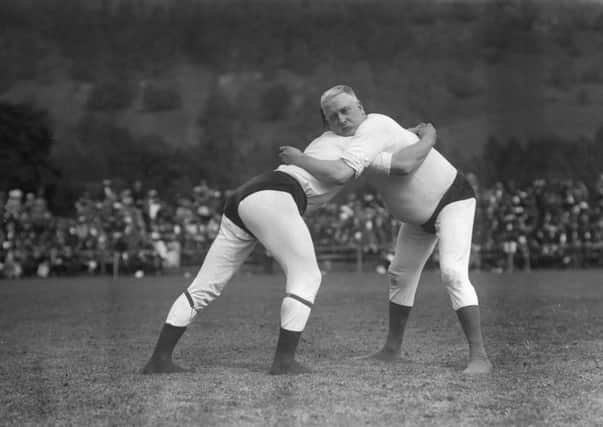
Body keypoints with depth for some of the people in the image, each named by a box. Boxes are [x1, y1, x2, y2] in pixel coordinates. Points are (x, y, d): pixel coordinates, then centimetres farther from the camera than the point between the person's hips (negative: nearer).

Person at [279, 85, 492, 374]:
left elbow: (340, 174, -44)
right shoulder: (368, 127, -3)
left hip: (451, 198, -10)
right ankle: (392, 348, 29)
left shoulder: (371, 130, -31)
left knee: (452, 272, -25)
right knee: (400, 274, 15)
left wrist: (299, 159, -30)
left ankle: (479, 356, -25)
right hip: (419, 214, 10)